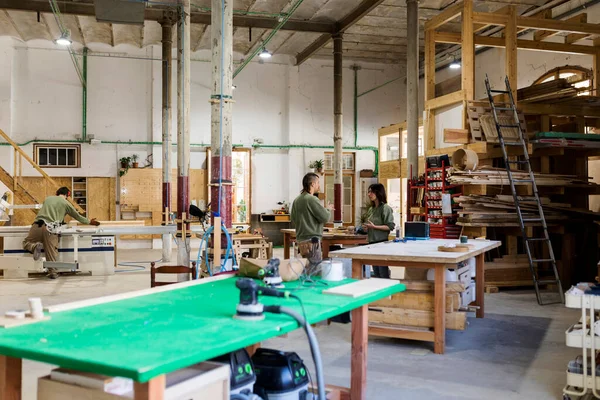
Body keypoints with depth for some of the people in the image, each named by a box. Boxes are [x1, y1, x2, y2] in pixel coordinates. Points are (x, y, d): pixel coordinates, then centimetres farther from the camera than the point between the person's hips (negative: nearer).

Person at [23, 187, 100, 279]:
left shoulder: (48, 198, 23)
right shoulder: (66, 203, 12)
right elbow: (77, 216, 21)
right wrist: (89, 222, 37)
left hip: (38, 225, 3)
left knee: (26, 243, 17)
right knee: (51, 253, 4)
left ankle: (35, 246, -14)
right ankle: (52, 272, 1)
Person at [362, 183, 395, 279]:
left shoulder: (385, 208, -9)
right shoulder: (371, 209, 13)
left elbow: (390, 226, -16)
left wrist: (374, 227, -22)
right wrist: (366, 228, 4)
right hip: (372, 242, 8)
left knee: (383, 274, -4)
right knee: (376, 273, 14)